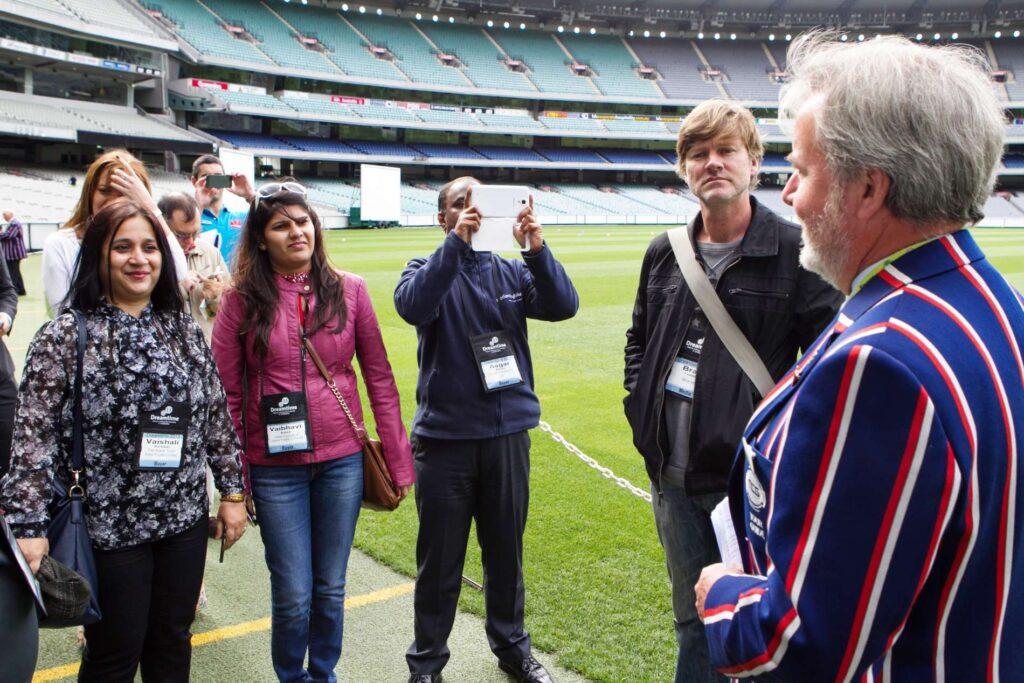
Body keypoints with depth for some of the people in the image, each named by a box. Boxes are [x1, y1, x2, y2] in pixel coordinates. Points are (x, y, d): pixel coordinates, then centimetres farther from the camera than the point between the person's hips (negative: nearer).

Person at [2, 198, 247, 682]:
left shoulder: (183, 330, 3)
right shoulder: (64, 337, -9)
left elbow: (216, 415, 7)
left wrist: (232, 490, 6)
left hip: (185, 518, 4)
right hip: (110, 527, -4)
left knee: (172, 644, 17)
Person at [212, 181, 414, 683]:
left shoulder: (348, 290, -1)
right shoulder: (242, 300, -4)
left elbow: (379, 378, 2)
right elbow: (227, 393, -1)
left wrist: (399, 461, 2)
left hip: (342, 460, 2)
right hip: (275, 467, -1)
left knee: (331, 588, 14)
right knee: (293, 595, 6)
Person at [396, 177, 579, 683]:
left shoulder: (512, 271, 5)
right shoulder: (428, 270, -1)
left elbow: (563, 306, -11)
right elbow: (412, 306, -24)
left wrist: (536, 249, -25)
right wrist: (456, 242, -29)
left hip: (508, 433, 3)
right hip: (445, 436, -2)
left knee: (506, 550, 16)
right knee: (440, 557, 8)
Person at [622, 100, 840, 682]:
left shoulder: (795, 251, -9)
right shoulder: (664, 253, 8)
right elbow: (639, 340, 22)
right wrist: (640, 407, 10)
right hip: (674, 478, 5)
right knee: (693, 622, 21)